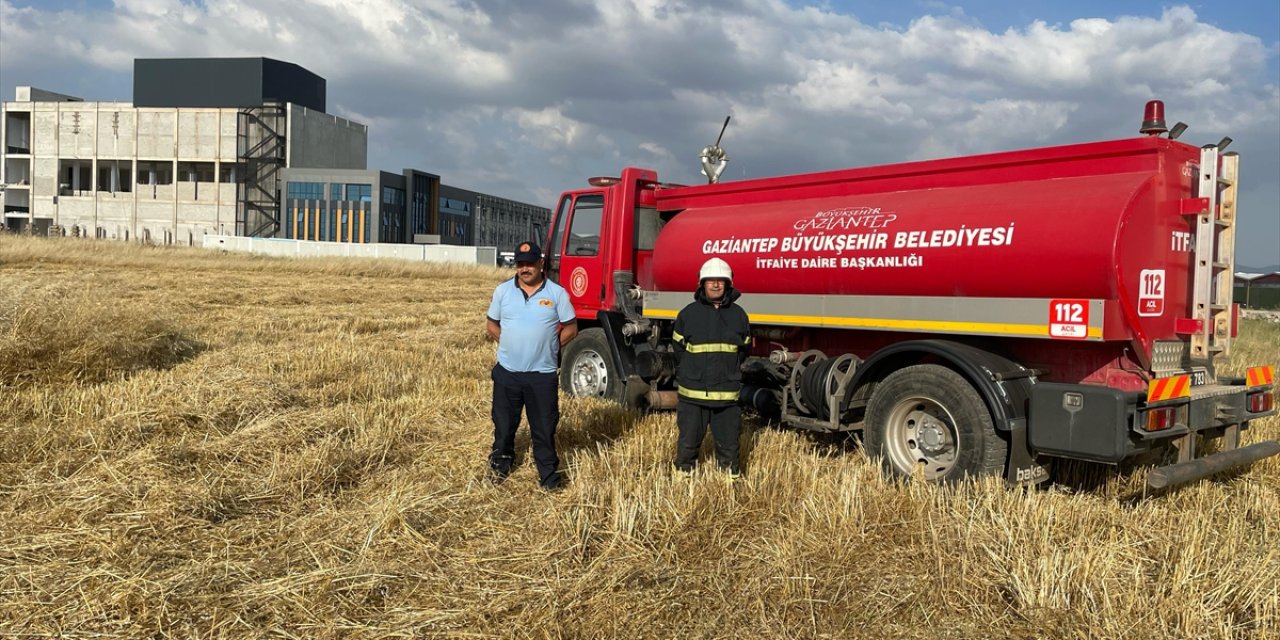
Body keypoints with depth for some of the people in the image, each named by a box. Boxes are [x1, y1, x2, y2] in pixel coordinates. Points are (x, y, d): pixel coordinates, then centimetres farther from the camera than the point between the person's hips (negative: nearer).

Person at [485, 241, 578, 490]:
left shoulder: (557, 293, -4)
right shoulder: (503, 290, 2)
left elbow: (570, 328, 2)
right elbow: (491, 324, 12)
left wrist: (548, 346, -3)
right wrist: (509, 343, 2)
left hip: (542, 373, -2)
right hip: (507, 371, 2)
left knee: (544, 427, 5)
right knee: (504, 422, 15)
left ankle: (549, 475, 17)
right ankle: (500, 462, 37)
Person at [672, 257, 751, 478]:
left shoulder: (738, 315, 4)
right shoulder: (688, 314, 0)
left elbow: (744, 349, 16)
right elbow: (678, 350, 10)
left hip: (727, 394, 1)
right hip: (692, 394, -1)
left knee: (729, 443, 9)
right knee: (688, 442, 8)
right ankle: (682, 476, 23)